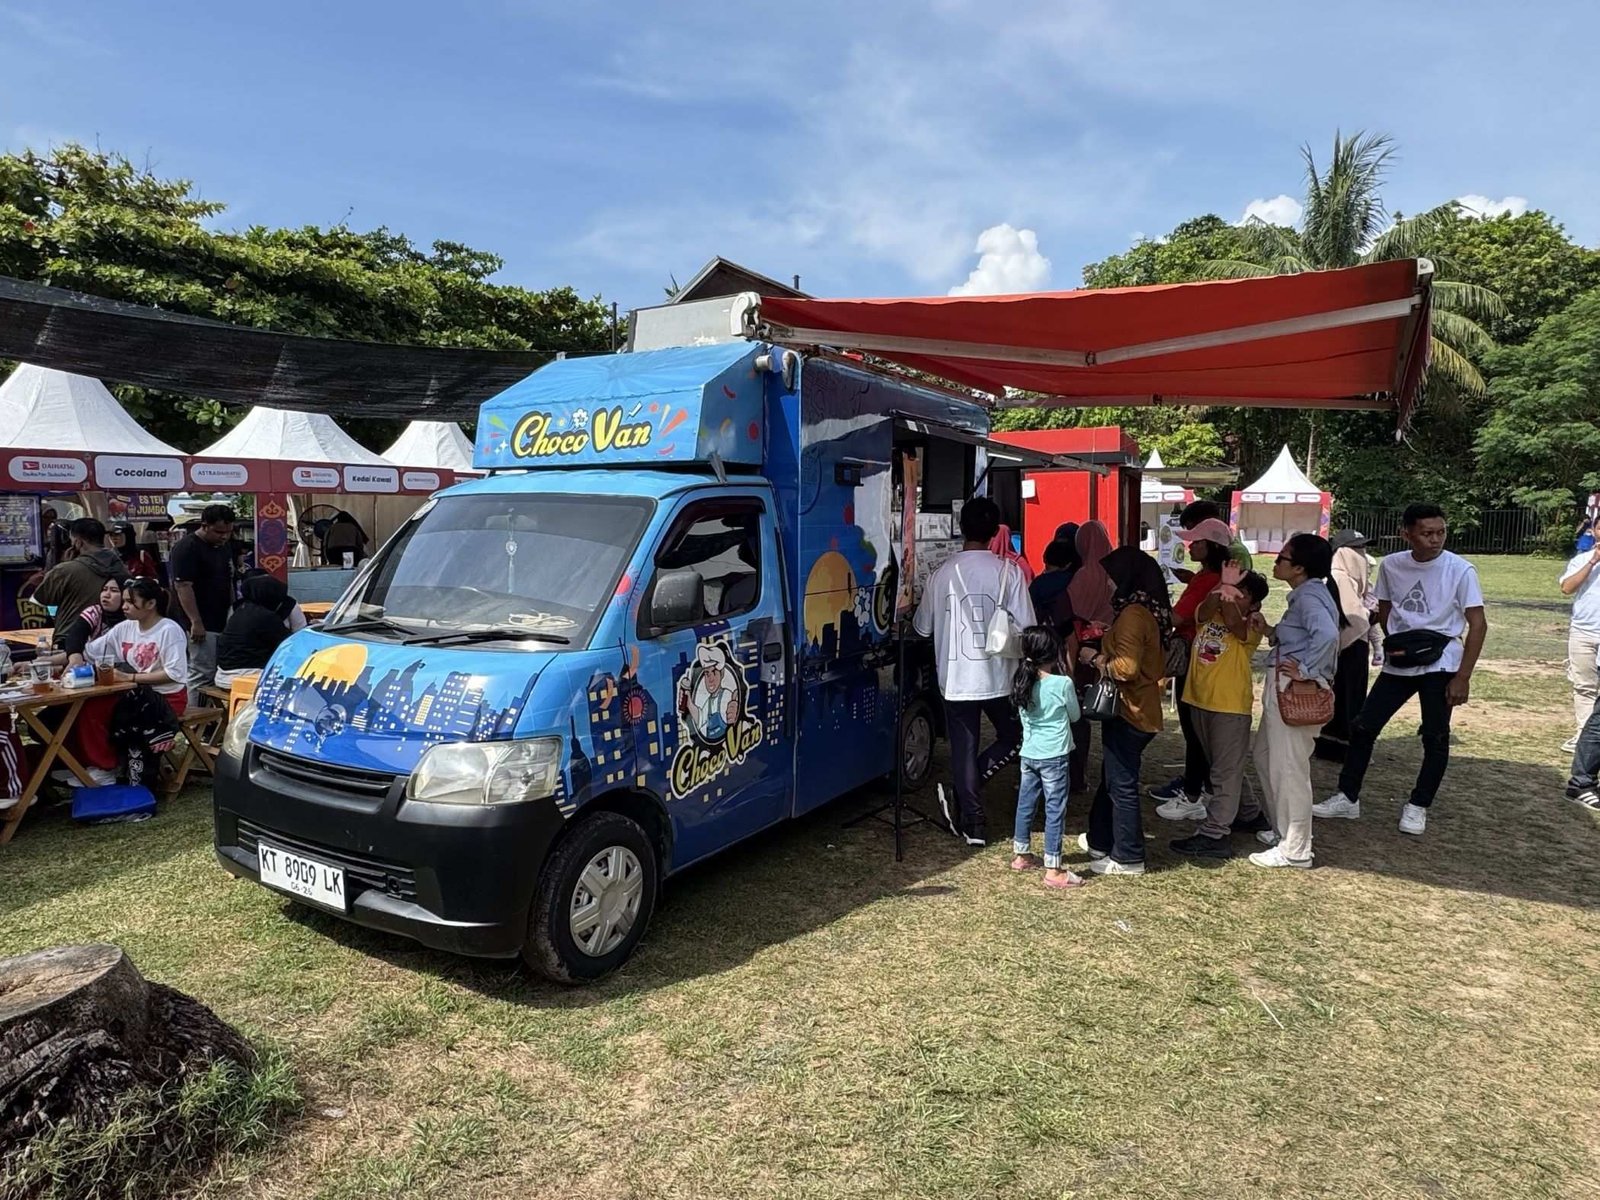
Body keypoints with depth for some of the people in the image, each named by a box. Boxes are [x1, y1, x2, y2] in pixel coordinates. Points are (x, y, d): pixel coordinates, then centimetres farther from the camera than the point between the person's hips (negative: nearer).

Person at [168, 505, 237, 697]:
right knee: (202, 675, -7)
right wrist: (195, 622, -21)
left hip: (223, 622, 8)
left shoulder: (224, 547, 14)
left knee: (219, 674, 10)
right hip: (203, 624, -8)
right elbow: (183, 586, -17)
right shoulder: (187, 548, -12)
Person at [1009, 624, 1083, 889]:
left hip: (1028, 755, 6)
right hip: (1054, 757, -6)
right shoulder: (1063, 683, -15)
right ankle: (1053, 871, 4)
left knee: (1025, 804, 18)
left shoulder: (1021, 681, -1)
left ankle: (1021, 856, 33)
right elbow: (1075, 716, 1)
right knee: (1055, 810, 1)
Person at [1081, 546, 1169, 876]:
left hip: (1128, 713, -10)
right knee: (1111, 779, 20)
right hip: (1141, 710, 10)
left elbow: (1126, 667, -26)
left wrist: (1096, 658, -10)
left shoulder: (1132, 614, -19)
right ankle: (1101, 841, 33)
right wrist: (1106, 649, 6)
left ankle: (1127, 858, 11)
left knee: (1121, 785, 1)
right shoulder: (1149, 611, 11)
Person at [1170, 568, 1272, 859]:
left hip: (1231, 707, -7)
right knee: (1224, 768, 20)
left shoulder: (1251, 627, -5)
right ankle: (1249, 815, 38)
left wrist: (1231, 595, -25)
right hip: (1199, 702, 7)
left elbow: (1232, 622, -28)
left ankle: (1214, 835, -2)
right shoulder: (1210, 615, 7)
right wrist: (1222, 588, -31)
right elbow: (1203, 613, -17)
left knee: (1226, 771, -2)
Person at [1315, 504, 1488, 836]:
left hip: (1440, 664, -3)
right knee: (1363, 726, 3)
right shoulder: (1391, 565, -1)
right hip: (1398, 663, 4)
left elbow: (1478, 625, -11)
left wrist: (1462, 676, -15)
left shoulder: (1460, 570, -12)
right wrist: (1393, 642, 0)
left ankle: (1417, 806, 19)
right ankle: (1348, 797, 14)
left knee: (1435, 738, 3)